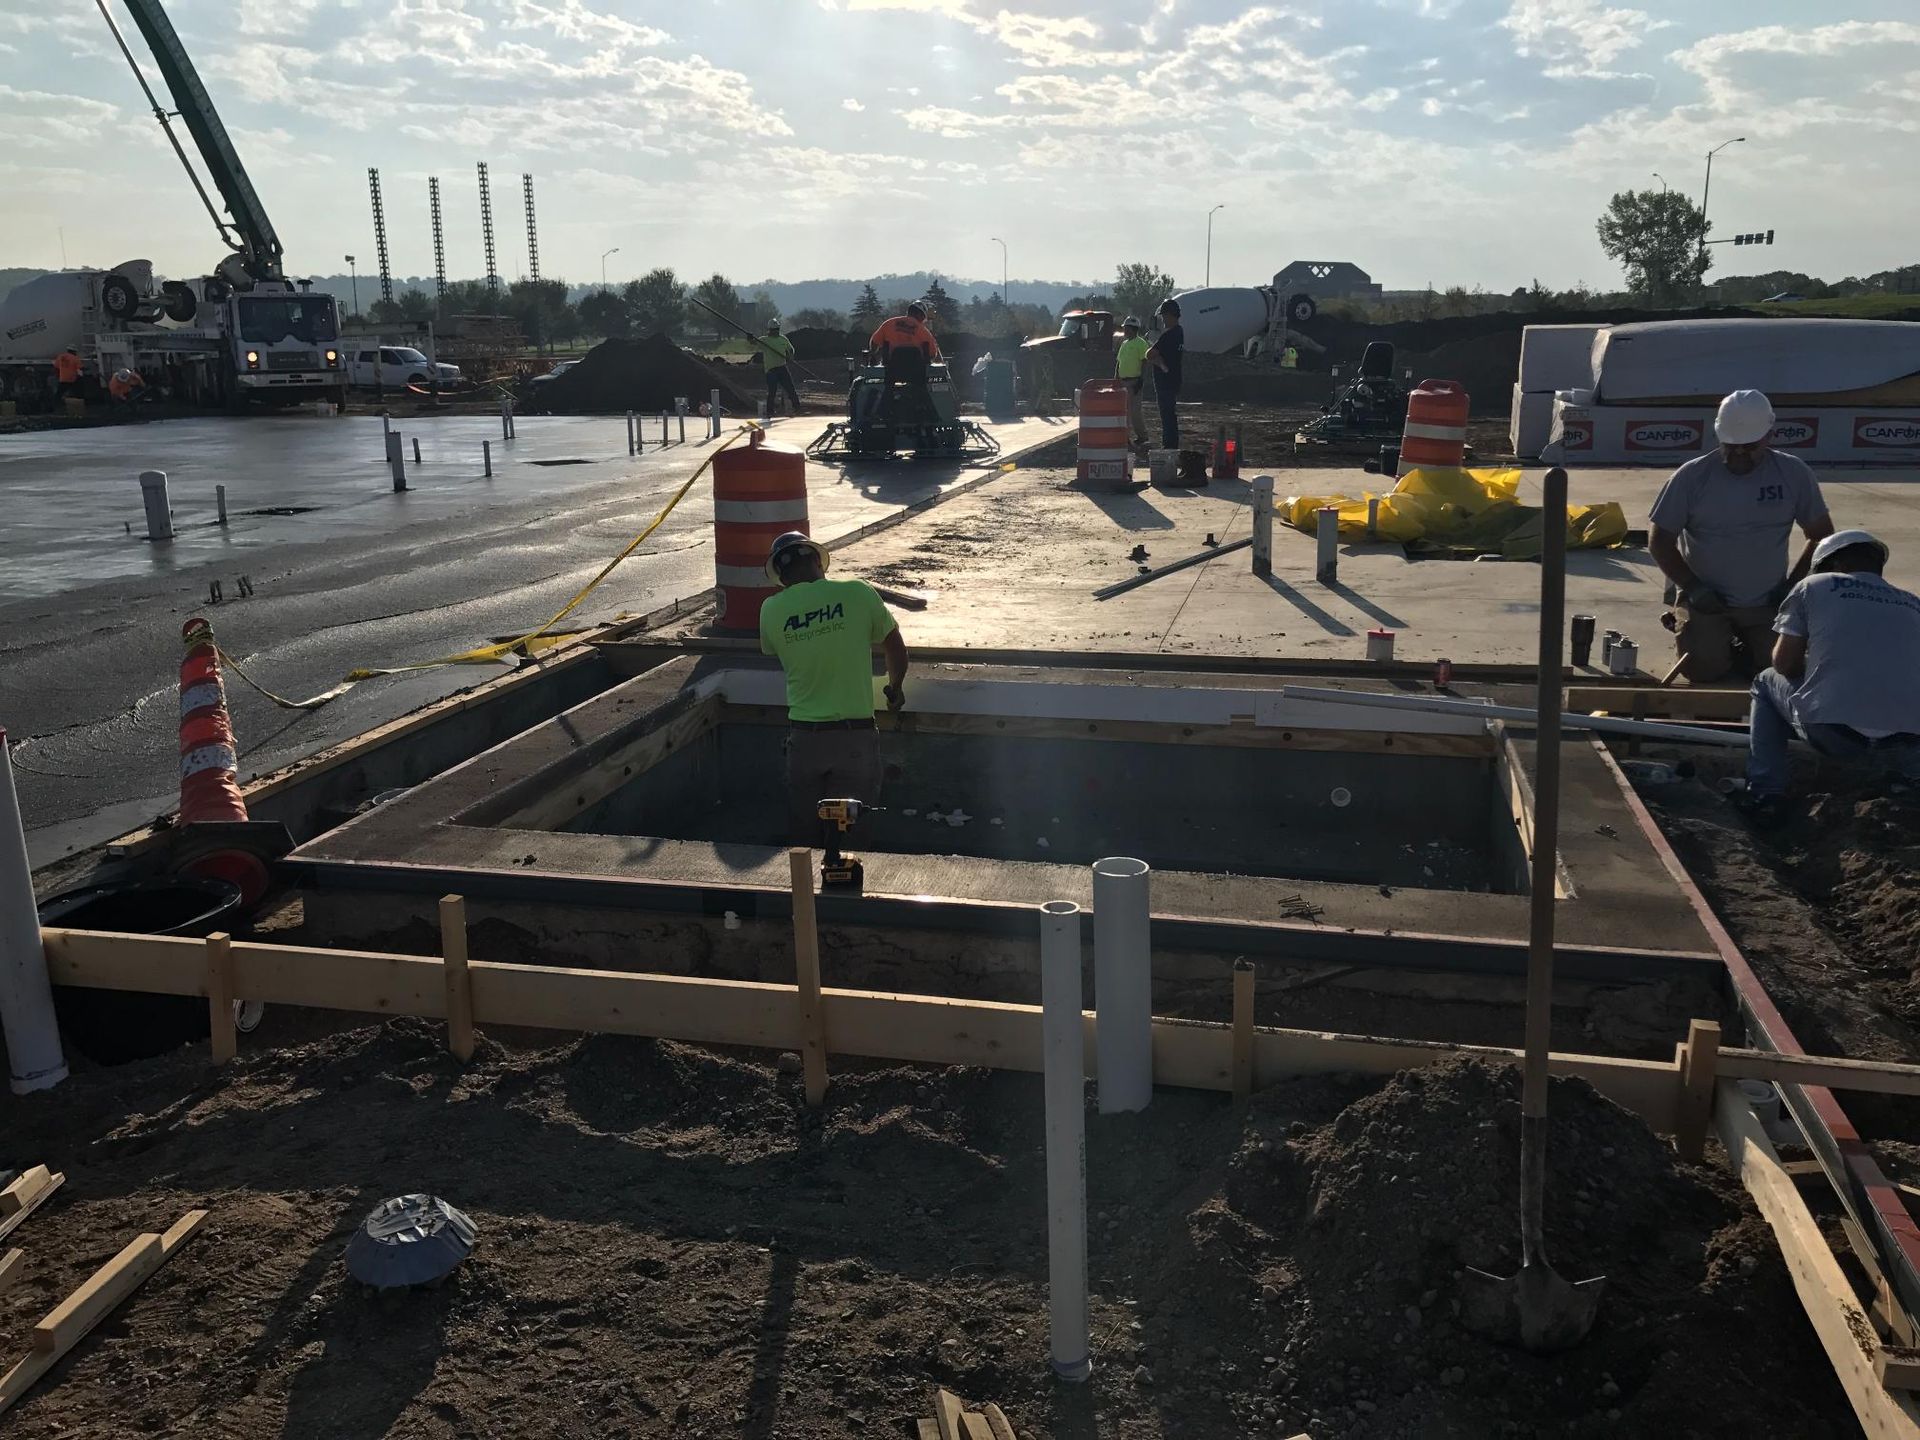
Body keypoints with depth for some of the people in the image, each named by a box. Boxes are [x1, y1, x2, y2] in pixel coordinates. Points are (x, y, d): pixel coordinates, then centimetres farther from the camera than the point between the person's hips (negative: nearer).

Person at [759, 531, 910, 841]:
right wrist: (895, 687, 25)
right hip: (854, 736, -1)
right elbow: (896, 649, 8)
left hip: (804, 737, 2)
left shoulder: (771, 610, -1)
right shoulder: (858, 594, -5)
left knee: (803, 838, 16)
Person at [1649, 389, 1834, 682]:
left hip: (1768, 604, 2)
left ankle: (1747, 643, 21)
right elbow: (1660, 541, -1)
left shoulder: (1794, 473, -1)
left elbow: (1821, 535, 9)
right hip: (1707, 600, -1)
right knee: (1702, 666, -20)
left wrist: (1792, 584, -2)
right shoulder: (1692, 476, -6)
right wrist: (1692, 588, -10)